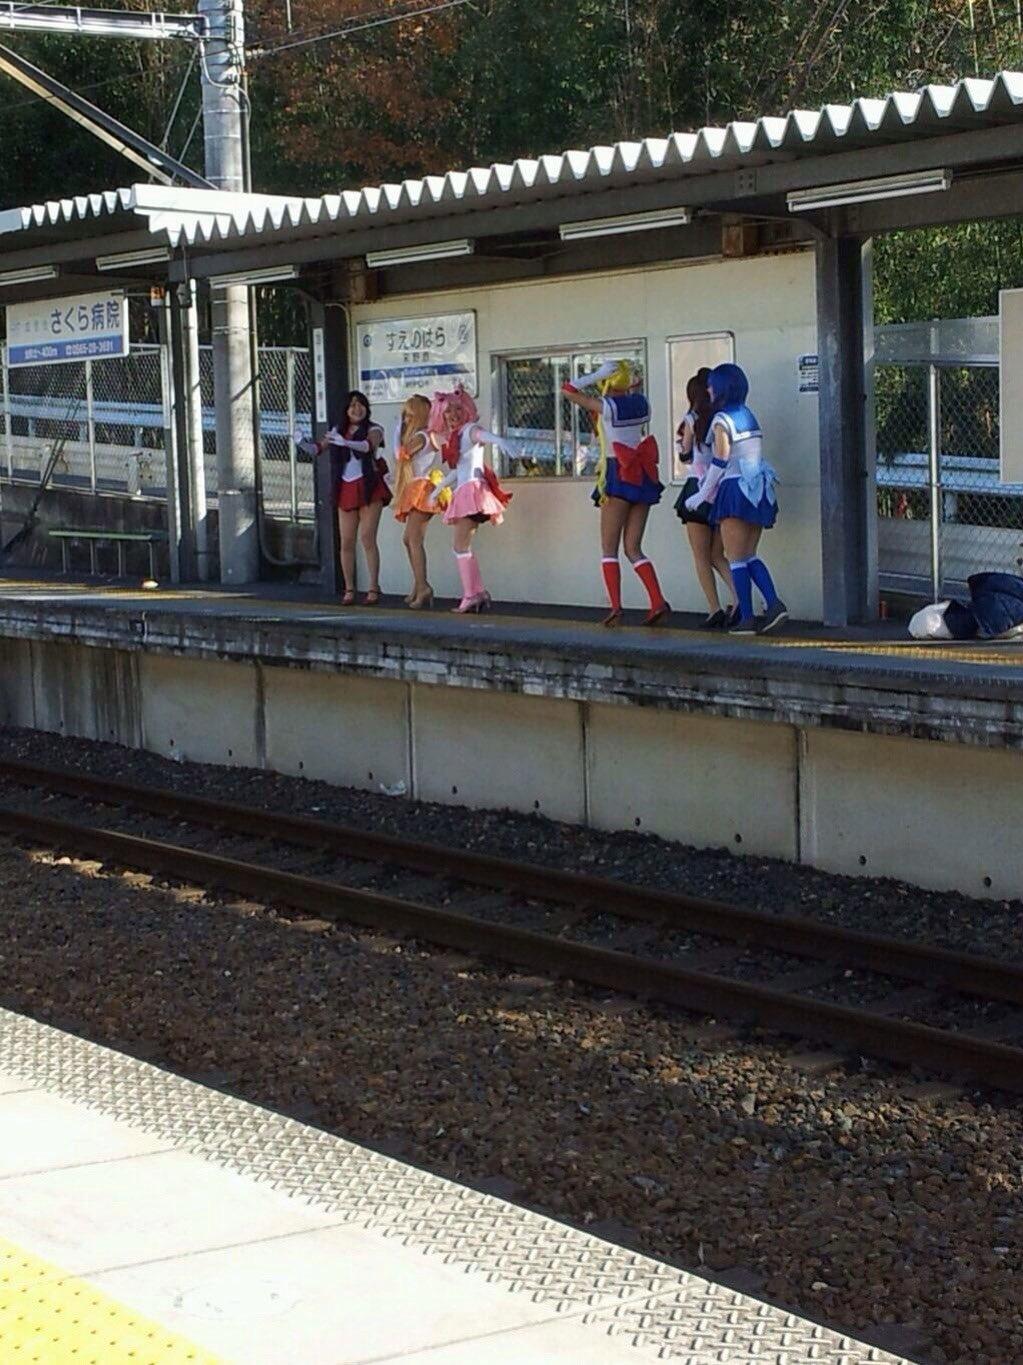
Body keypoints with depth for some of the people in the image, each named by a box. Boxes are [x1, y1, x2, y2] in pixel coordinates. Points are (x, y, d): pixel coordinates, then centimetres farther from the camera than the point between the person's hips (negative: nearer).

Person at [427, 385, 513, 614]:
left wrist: (498, 441, -51)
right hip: (463, 492, 9)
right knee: (460, 545, 11)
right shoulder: (453, 438, 18)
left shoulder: (469, 430, -5)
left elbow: (483, 434, -29)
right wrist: (438, 489, 38)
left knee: (460, 544, -10)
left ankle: (472, 595, -12)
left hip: (472, 488, -9)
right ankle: (479, 592, 11)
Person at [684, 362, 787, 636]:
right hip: (759, 490, 7)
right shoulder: (748, 416, 15)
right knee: (750, 555, 12)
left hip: (736, 490, -7)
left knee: (736, 558, -2)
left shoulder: (721, 420, -9)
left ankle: (747, 618, -5)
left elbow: (720, 462, -14)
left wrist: (702, 496, -5)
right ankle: (774, 604, -6)